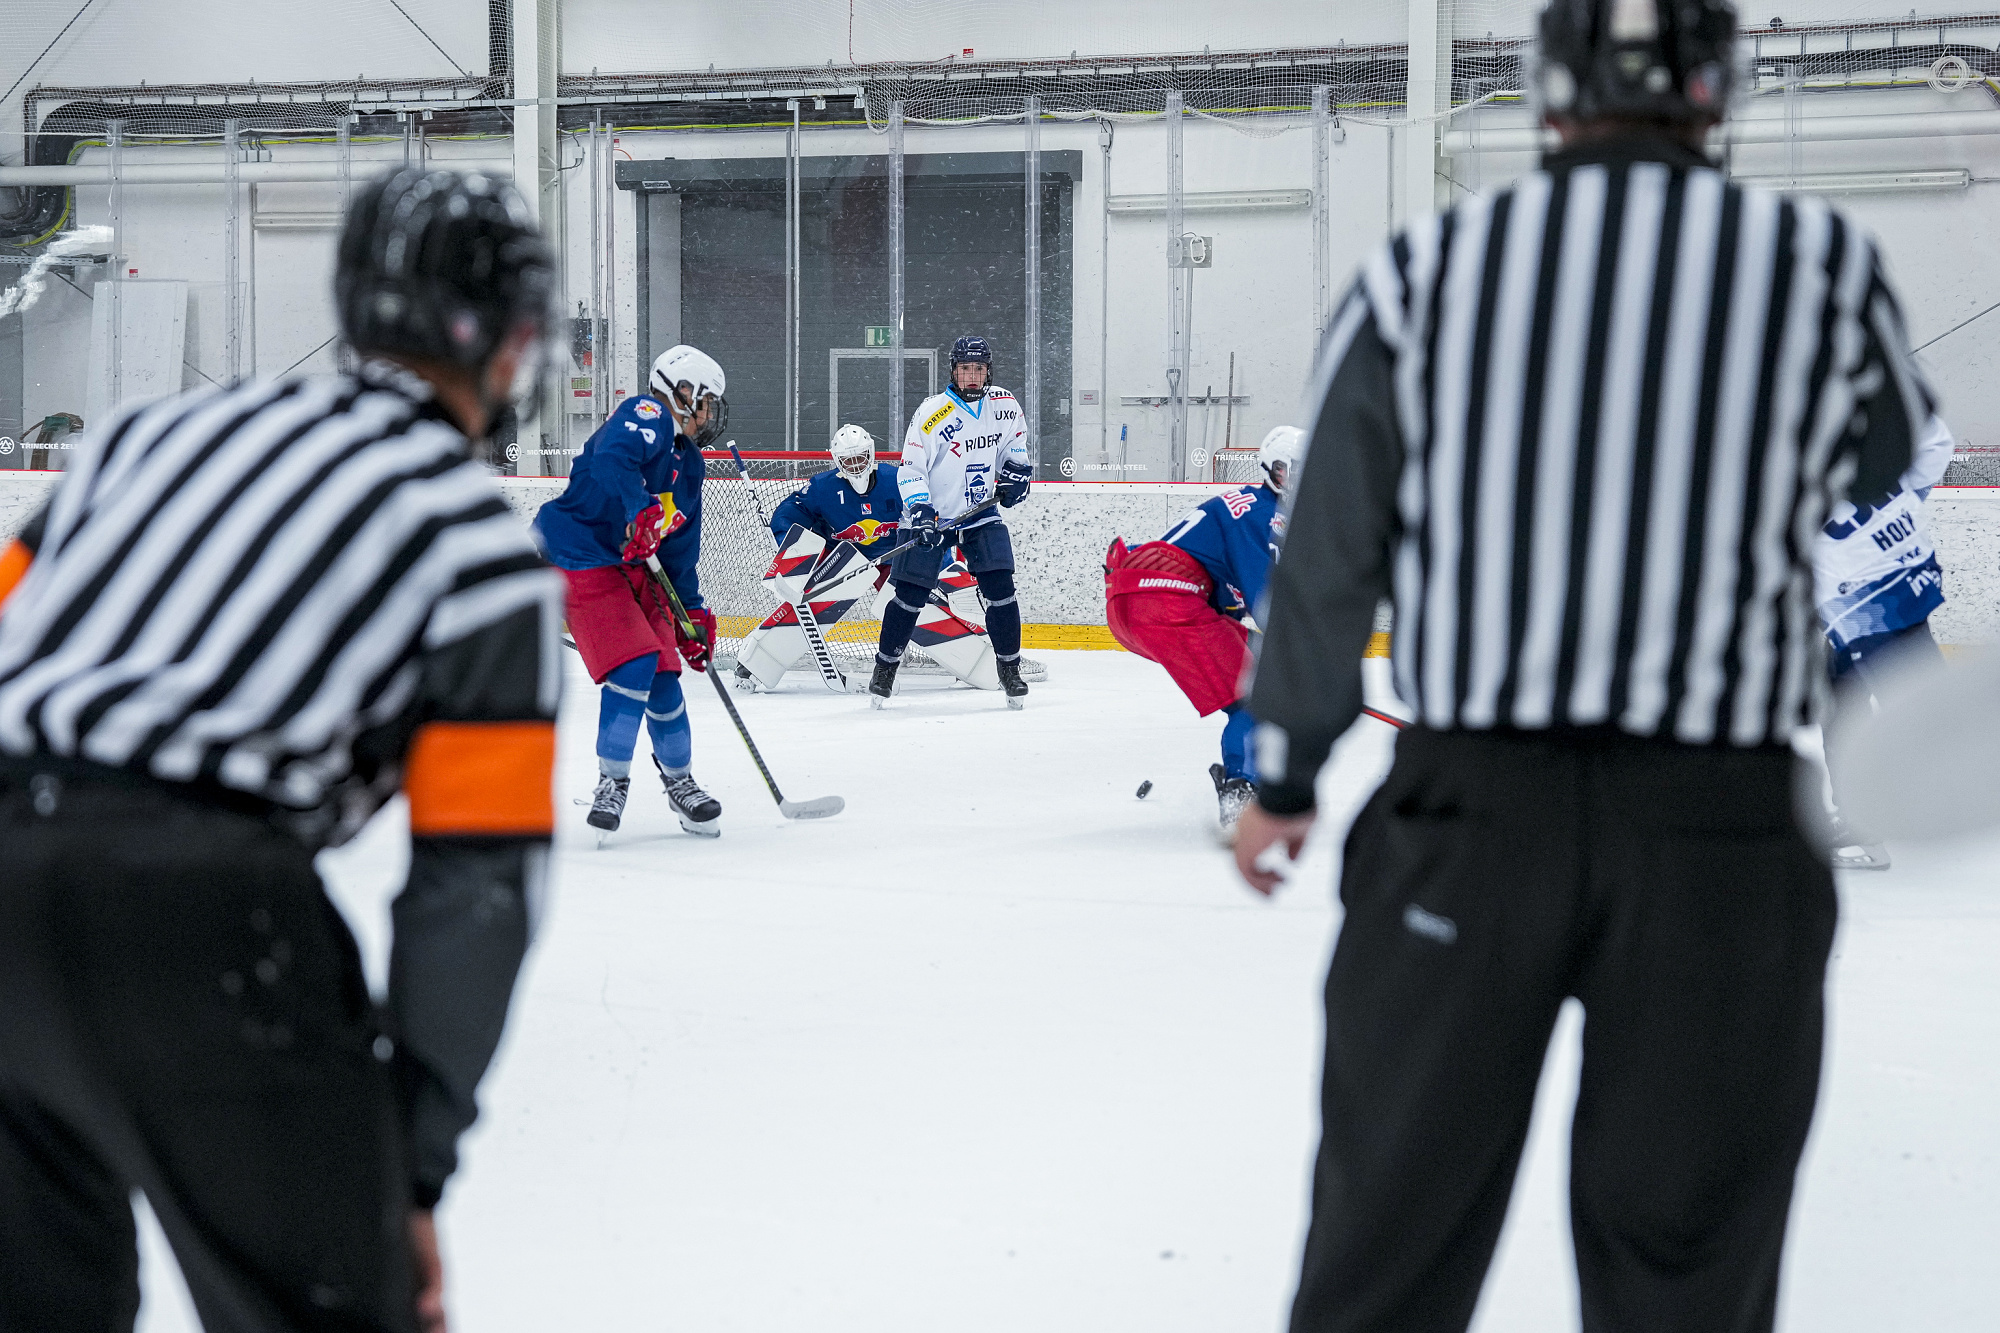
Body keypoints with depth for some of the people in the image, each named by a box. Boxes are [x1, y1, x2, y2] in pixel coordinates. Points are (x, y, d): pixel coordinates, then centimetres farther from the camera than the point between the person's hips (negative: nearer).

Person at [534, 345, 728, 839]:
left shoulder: (688, 463, 16)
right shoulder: (647, 416, -11)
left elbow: (682, 552, 18)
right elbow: (610, 460, -33)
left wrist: (693, 613, 12)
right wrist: (641, 512, -46)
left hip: (631, 567, 9)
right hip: (578, 554, -9)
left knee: (662, 673, 5)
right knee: (634, 663, -19)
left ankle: (679, 780, 21)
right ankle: (611, 783, -11)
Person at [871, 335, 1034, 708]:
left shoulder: (1003, 404, -2)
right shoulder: (932, 412, -16)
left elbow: (1016, 439, 19)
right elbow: (910, 470, -15)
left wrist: (1017, 469, 2)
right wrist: (919, 510, -27)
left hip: (981, 513, 3)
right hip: (933, 516, -3)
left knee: (1000, 590, -8)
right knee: (910, 597, -4)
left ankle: (1010, 669, 5)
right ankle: (885, 669, 13)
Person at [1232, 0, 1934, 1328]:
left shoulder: (1424, 268, 2)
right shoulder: (1828, 264, 0)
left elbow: (1328, 554, 6)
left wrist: (1284, 779, 15)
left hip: (1467, 815, 1)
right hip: (1718, 828, -1)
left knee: (1394, 1218, 11)